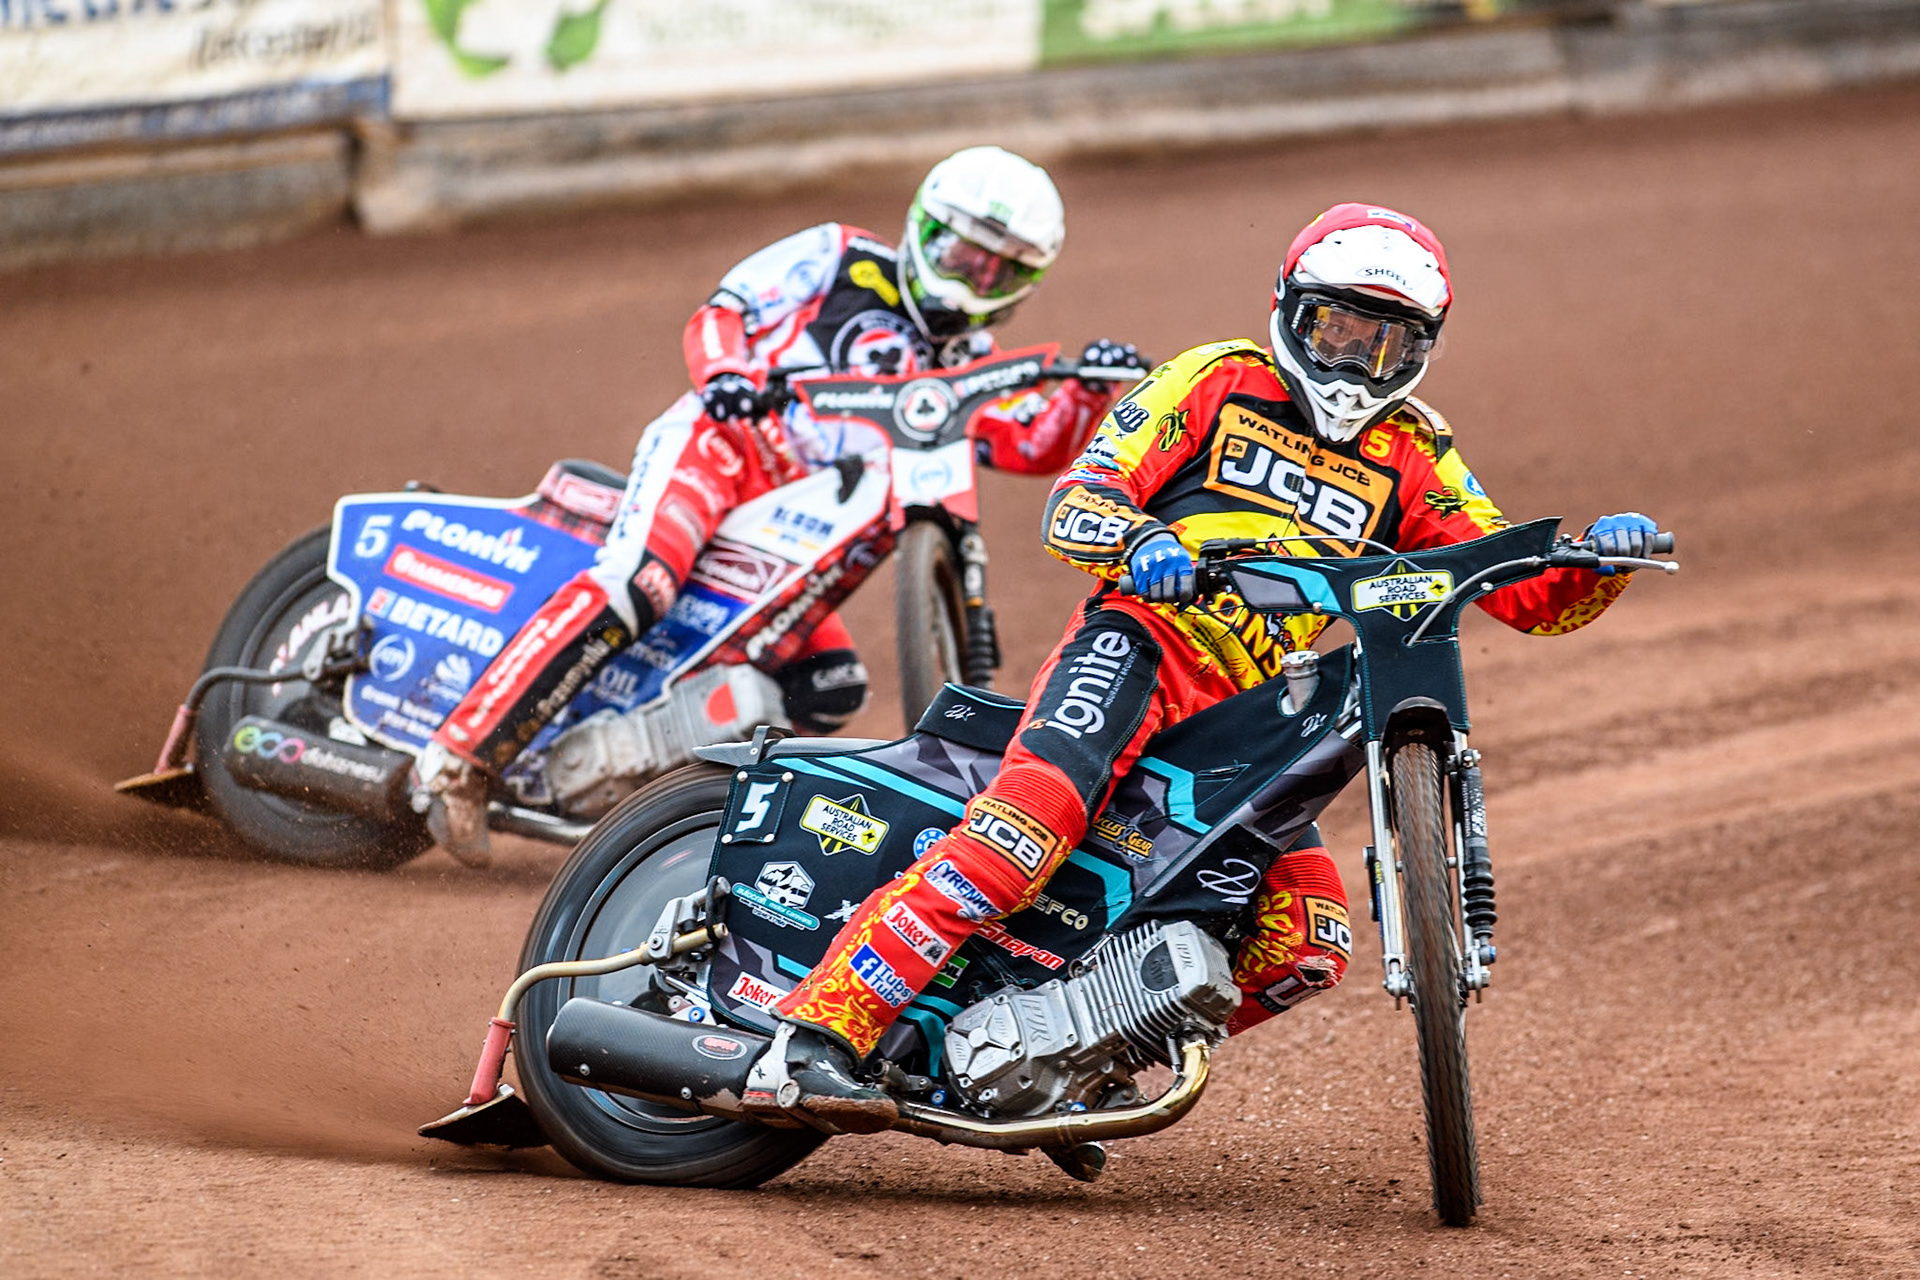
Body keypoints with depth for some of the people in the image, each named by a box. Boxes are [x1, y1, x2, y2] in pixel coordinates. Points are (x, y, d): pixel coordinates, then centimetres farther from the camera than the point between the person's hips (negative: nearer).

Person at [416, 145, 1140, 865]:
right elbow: (720, 312, 5)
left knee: (833, 688, -8)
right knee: (638, 586, -32)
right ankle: (462, 757, -35)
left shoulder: (967, 368, 21)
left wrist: (1088, 389, -11)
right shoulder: (841, 259, 9)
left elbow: (1037, 447, 7)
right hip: (716, 445, -6)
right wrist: (725, 372, -17)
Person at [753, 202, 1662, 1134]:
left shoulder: (1412, 457, 19)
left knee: (1307, 946, -9)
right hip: (1146, 638, -5)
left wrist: (1599, 561, -8)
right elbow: (1074, 505, 0)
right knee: (1040, 814, -31)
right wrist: (1139, 542, -23)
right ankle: (818, 1035, -38)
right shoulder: (1218, 382, 8)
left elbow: (1528, 594, 14)